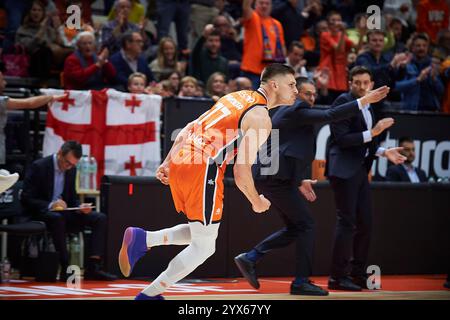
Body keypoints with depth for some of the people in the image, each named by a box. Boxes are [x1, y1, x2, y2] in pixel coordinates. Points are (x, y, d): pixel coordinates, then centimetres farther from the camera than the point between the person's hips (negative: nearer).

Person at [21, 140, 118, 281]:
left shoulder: (71, 169, 7)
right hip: (41, 213, -7)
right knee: (58, 218, -41)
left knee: (100, 218, -11)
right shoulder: (39, 167, -13)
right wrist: (50, 205, -31)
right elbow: (26, 199, -16)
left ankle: (93, 268, -21)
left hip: (62, 212, 7)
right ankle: (65, 270, -34)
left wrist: (80, 207, -9)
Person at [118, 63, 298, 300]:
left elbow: (188, 129, 21)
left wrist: (167, 163, 23)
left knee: (200, 233, 22)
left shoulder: (237, 97, 20)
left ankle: (142, 239, 6)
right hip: (202, 169, -9)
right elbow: (241, 172, -11)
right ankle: (149, 294, 3)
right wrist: (257, 202, 6)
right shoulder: (261, 118, -6)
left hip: (180, 161, 9)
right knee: (204, 247, 3)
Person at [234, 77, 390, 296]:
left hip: (270, 177, 10)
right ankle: (301, 282, -3)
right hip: (276, 177, -10)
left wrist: (299, 181, 25)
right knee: (306, 225, -5)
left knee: (294, 228, 15)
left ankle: (250, 258, 13)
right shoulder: (296, 110, -8)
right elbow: (329, 116, -20)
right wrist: (364, 101, -19)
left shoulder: (287, 112, 23)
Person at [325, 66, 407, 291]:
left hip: (360, 169, 9)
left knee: (365, 222, 10)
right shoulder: (343, 103, -9)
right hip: (344, 169, -9)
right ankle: (337, 277, -5)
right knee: (347, 222, -9)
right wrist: (372, 133, -21)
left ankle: (358, 274, 19)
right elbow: (342, 139, -17)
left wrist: (383, 152, 6)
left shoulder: (367, 108, 16)